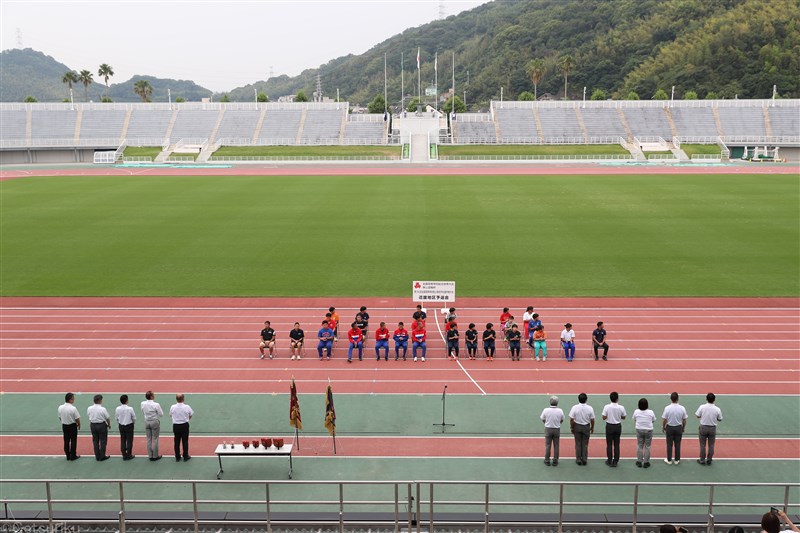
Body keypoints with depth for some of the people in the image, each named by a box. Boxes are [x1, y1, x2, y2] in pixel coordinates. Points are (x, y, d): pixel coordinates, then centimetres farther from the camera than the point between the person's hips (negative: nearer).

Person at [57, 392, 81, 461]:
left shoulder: (60, 407, -8)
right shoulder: (73, 408, -22)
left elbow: (60, 418, 4)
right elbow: (77, 419, -15)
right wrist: (79, 425, 4)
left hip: (64, 426, 5)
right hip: (72, 426, -5)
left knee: (66, 441, 14)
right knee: (73, 441, 8)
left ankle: (68, 456, 22)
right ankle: (73, 456, 15)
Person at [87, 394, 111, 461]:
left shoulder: (89, 408, -6)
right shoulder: (102, 409, -20)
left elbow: (88, 417, 7)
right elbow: (108, 418, -11)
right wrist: (109, 424, 8)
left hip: (93, 425, 5)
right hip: (102, 425, -5)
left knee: (95, 441, 15)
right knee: (103, 441, 7)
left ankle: (97, 456, 20)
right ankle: (102, 456, 12)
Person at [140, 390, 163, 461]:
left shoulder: (143, 404, -6)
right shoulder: (156, 404, -20)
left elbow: (143, 413, 7)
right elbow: (161, 414, -11)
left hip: (147, 422, 5)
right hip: (155, 422, -4)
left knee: (149, 439, 13)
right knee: (155, 439, 7)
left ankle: (150, 456, 20)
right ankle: (155, 456, 14)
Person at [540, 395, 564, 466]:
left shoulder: (546, 410, -14)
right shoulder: (560, 411, -12)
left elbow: (543, 420, -2)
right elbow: (562, 420, 2)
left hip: (548, 429, 0)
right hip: (557, 429, 1)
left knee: (548, 446, 10)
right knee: (556, 446, 11)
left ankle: (547, 461, 16)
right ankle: (555, 461, 17)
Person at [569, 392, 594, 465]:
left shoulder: (575, 407, -16)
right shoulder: (589, 408, -14)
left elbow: (571, 419, -12)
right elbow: (592, 420, -7)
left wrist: (571, 427, 2)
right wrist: (592, 428, 9)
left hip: (577, 427, 0)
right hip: (586, 427, 0)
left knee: (578, 444, 10)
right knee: (585, 444, 11)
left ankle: (578, 460, 17)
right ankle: (584, 460, 17)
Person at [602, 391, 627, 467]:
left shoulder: (606, 407, -15)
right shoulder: (621, 407, -12)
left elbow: (604, 418, -11)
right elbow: (624, 417, 1)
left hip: (609, 426, -1)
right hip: (618, 426, 1)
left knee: (609, 444, 8)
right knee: (616, 444, 10)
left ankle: (609, 461, 13)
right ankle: (615, 461, 14)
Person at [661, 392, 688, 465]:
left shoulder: (667, 408, -16)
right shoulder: (682, 408, -12)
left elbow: (664, 420, -10)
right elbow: (684, 420, -3)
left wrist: (663, 427, 7)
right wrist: (683, 428, 14)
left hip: (669, 428, -1)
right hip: (679, 428, 1)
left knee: (669, 444, 9)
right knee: (677, 445, 11)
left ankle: (669, 460, 17)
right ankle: (677, 460, 19)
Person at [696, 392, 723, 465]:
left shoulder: (702, 407, -14)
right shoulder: (717, 409, -13)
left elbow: (697, 416, -5)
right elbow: (720, 419, -1)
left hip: (703, 427, 0)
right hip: (712, 428, 0)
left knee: (702, 445, 11)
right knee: (711, 445, 13)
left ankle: (702, 460, 19)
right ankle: (709, 460, 21)